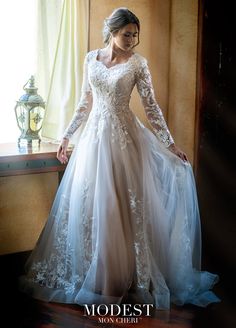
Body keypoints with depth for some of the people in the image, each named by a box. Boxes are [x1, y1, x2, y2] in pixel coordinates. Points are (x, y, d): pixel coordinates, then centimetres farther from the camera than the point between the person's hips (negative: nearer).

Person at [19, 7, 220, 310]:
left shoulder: (138, 63, -3)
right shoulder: (91, 58, 6)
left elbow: (151, 106, -3)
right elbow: (85, 103, 12)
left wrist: (170, 144, -6)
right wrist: (66, 136, 11)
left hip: (124, 138, -3)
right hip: (94, 136, 3)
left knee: (125, 206, 0)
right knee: (90, 205, 7)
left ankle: (127, 274, 15)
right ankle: (92, 273, 23)